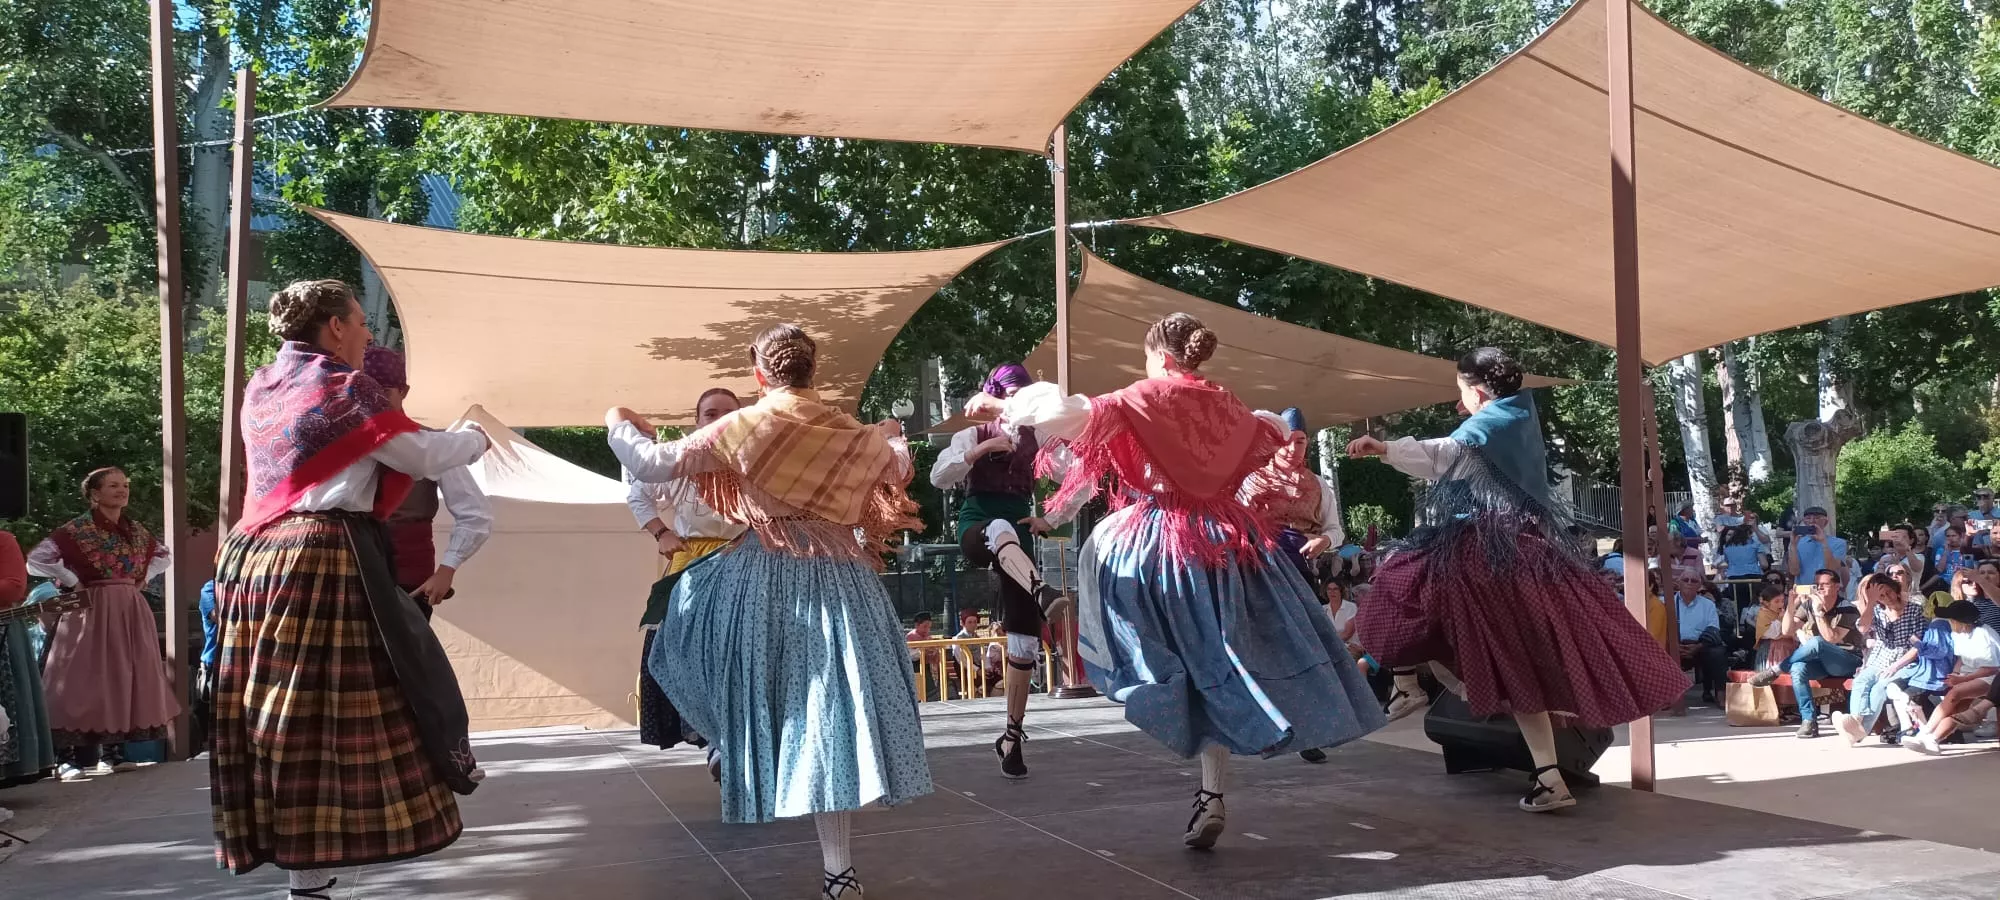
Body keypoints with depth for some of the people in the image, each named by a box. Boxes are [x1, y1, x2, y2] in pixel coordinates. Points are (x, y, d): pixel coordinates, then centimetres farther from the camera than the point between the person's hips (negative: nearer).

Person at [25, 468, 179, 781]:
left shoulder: (136, 530, 10)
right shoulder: (77, 530, -8)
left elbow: (162, 554, 26)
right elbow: (36, 559, -15)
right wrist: (72, 582, -14)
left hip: (131, 611, 6)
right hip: (93, 611, -6)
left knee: (127, 677, 7)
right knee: (90, 679, -8)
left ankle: (112, 751, 16)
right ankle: (71, 758, -4)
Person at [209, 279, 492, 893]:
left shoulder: (261, 388, 17)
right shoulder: (344, 386, -6)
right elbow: (422, 456, -3)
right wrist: (474, 439, 15)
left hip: (254, 555, 8)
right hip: (324, 558, -8)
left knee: (276, 705, 10)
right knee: (327, 709, -3)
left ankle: (287, 847, 17)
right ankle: (309, 878, 2)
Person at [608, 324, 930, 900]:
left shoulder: (741, 428, -5)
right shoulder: (851, 433, 5)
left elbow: (654, 465, -1)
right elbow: (899, 466, 25)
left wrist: (620, 424, 18)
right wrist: (892, 436, 47)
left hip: (768, 577, -3)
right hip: (843, 577, 3)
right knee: (836, 703, 4)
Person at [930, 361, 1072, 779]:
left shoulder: (1037, 441, 11)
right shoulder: (974, 435, 5)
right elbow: (939, 477, -9)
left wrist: (1049, 519, 0)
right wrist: (982, 449, -17)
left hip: (1019, 540, 4)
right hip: (977, 529, -4)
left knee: (1025, 641, -2)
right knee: (1001, 529, -44)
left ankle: (1012, 736, 11)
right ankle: (1043, 594, -73)